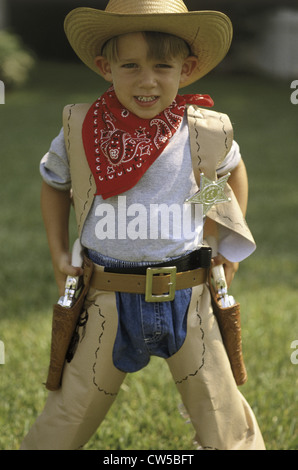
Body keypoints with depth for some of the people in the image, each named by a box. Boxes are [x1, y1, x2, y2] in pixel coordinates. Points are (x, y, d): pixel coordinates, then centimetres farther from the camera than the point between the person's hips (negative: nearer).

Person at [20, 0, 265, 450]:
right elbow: (54, 183, 14)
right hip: (108, 303, 0)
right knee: (68, 419, 10)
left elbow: (234, 169, 17)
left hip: (187, 299, 0)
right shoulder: (80, 129, -6)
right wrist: (59, 255, 7)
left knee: (225, 427, 10)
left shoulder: (205, 132, -6)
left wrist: (233, 244, 11)